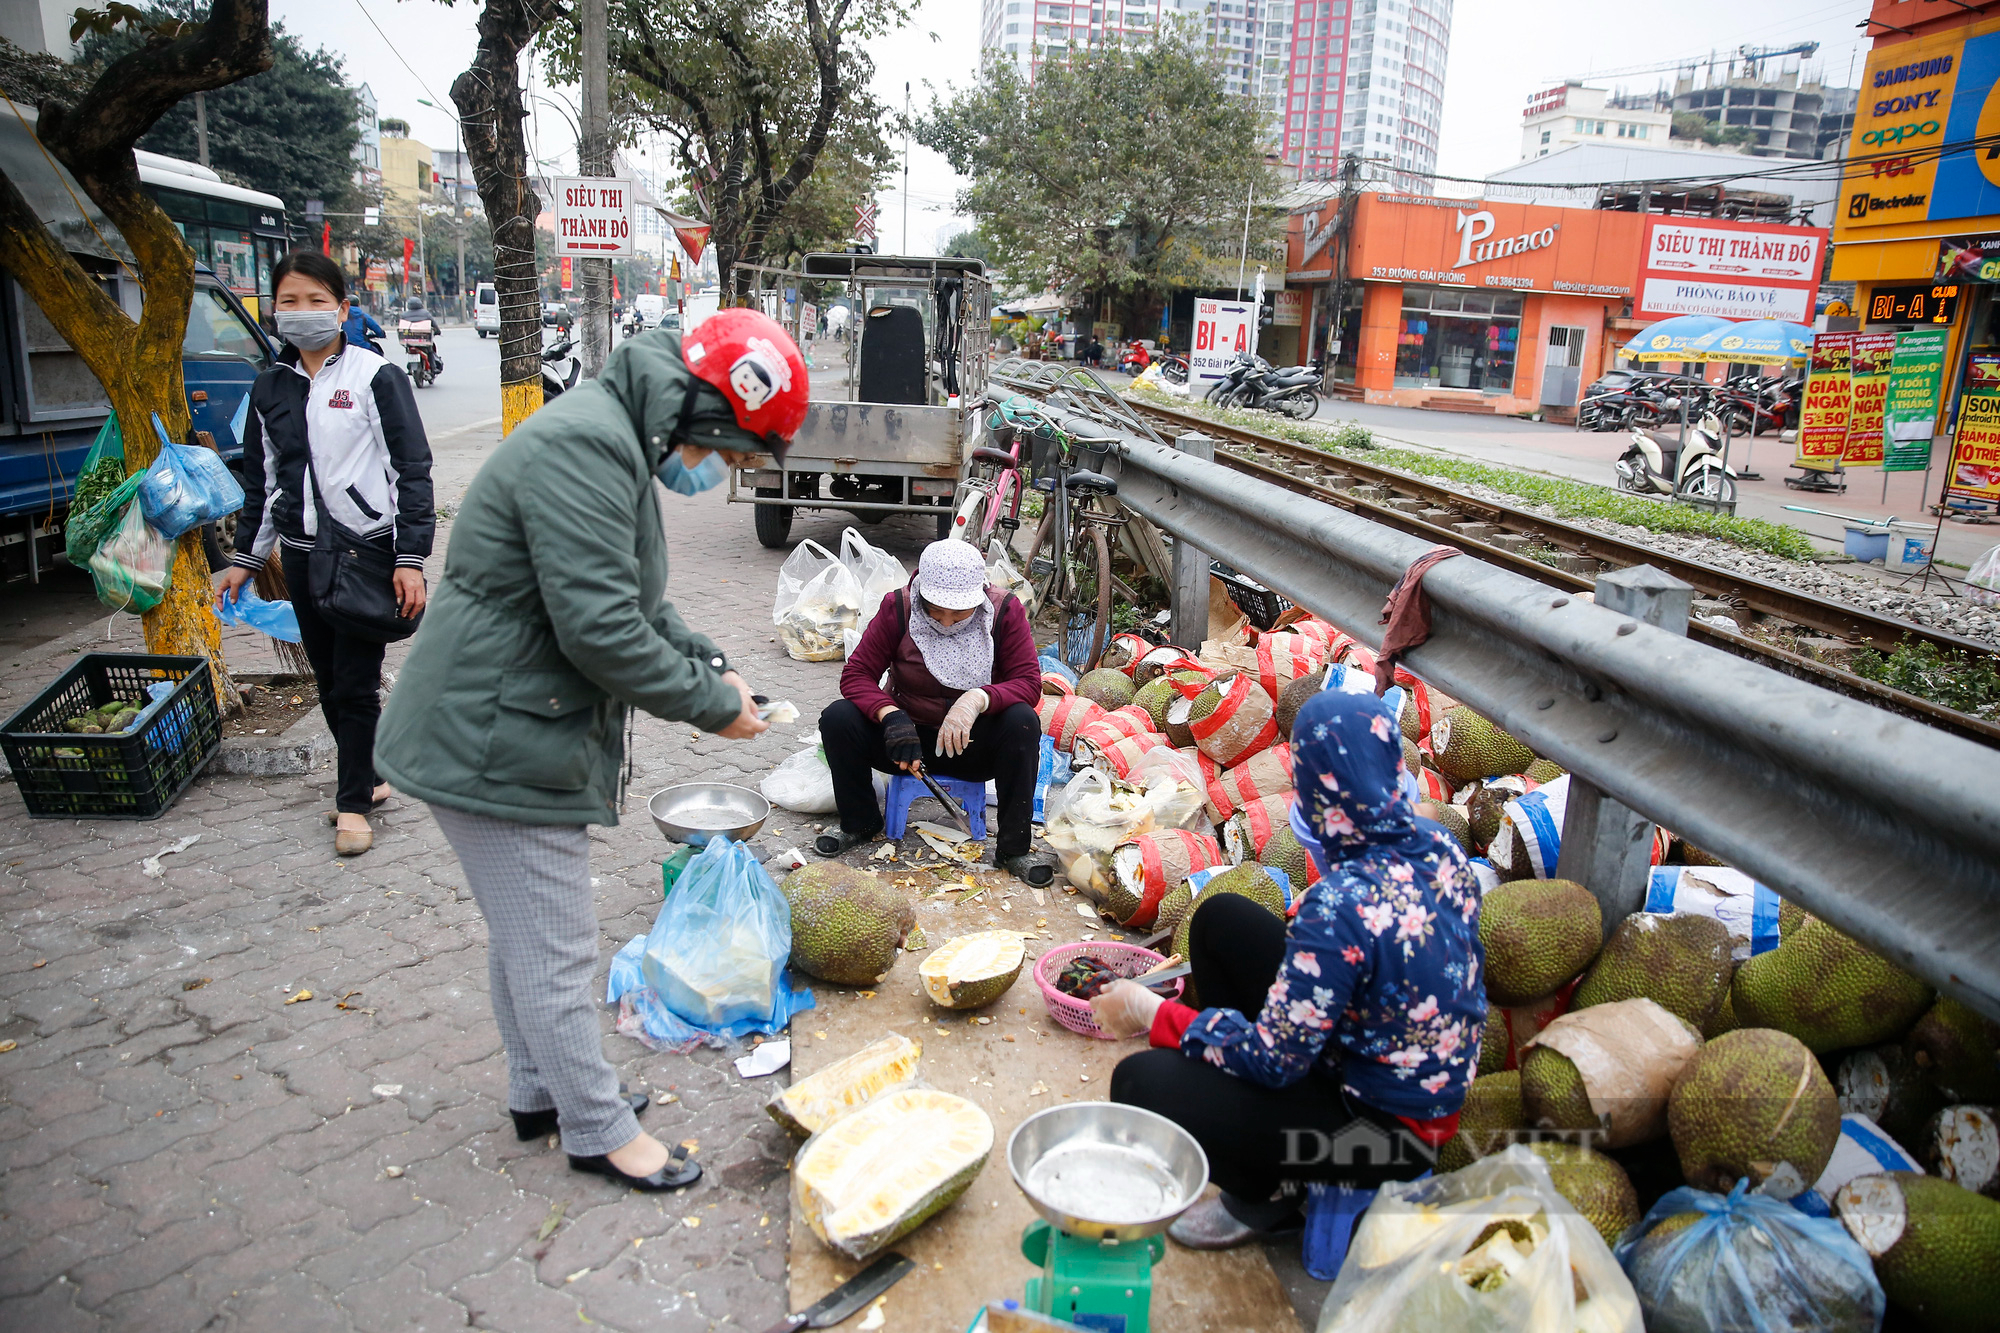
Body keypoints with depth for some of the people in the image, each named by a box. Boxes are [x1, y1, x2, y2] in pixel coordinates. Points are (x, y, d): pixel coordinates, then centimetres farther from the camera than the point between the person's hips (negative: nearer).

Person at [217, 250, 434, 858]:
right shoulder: (270, 389, 10)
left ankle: (353, 801, 13)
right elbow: (260, 481, 19)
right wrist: (244, 558, 19)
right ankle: (368, 778, 28)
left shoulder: (375, 376, -6)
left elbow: (412, 471, -8)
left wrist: (411, 559, -14)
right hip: (301, 557, 6)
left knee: (356, 683, -2)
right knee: (329, 682, 11)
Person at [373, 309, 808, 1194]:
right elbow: (601, 630, -29)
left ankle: (541, 1092, 41)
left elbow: (637, 602, 19)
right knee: (555, 952, 4)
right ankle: (599, 1132, 21)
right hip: (497, 746, -11)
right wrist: (712, 706, -18)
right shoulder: (585, 448, -24)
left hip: (508, 733, 11)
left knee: (526, 936, 23)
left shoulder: (618, 443, 11)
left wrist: (708, 664, 5)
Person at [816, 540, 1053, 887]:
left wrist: (978, 699, -36)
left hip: (973, 745, -1)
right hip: (908, 735, 1)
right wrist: (891, 717, -32)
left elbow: (1029, 682, -16)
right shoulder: (898, 608, -12)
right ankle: (860, 823, 1)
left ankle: (1014, 847, -18)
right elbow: (856, 674, -13)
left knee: (1022, 722, -32)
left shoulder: (1005, 610, -13)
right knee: (837, 718, -23)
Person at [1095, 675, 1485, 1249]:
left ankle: (1266, 1192, 12)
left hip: (1388, 1128, -8)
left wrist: (1151, 1013, -15)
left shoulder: (1343, 906, -34)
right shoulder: (1437, 845, -10)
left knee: (1140, 1083, -16)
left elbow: (1273, 1059, -26)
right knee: (1219, 917, 10)